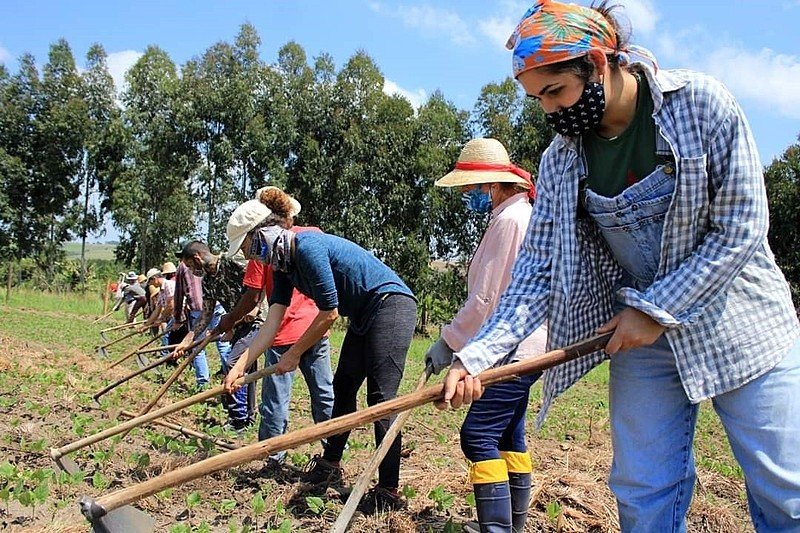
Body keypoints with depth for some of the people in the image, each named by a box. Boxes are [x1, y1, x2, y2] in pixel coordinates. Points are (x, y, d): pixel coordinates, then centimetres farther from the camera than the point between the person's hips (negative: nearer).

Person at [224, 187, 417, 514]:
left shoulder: (307, 248, -23)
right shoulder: (283, 264, 6)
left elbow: (329, 313, -19)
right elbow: (272, 323, 3)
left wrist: (294, 354, -7)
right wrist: (241, 365, -3)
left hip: (392, 305, -10)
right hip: (364, 316, 10)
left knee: (380, 397, -13)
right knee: (343, 387, 16)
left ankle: (388, 492, -7)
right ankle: (329, 464, 31)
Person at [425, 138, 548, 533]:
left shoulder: (509, 220, -16)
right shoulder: (524, 215, 16)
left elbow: (484, 299, -19)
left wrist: (448, 341, -9)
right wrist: (461, 342, 14)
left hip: (516, 349, -11)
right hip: (525, 346, 11)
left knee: (478, 435, -11)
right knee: (508, 433, 16)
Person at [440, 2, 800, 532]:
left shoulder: (701, 101, -13)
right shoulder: (560, 161, -4)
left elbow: (741, 225, -13)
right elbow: (537, 269, -6)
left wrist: (656, 308, -16)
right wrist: (478, 355, -18)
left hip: (740, 324, -2)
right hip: (641, 333, 3)